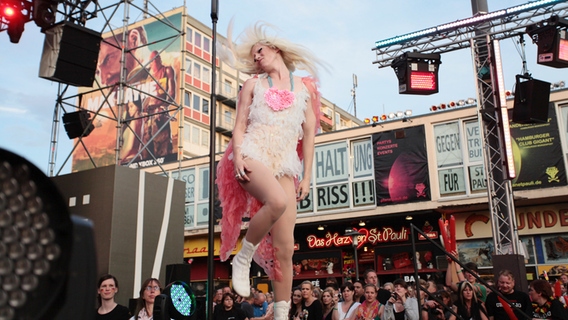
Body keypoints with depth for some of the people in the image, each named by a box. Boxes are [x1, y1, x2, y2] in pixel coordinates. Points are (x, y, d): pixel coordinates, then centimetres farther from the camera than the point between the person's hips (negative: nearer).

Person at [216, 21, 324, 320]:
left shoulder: (304, 87, 15)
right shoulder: (254, 84, 14)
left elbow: (309, 134, 13)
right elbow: (239, 124, 8)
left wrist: (306, 177, 6)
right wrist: (238, 155, -12)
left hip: (285, 163, 2)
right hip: (252, 154, -1)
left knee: (285, 248, -7)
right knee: (278, 201, -35)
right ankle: (242, 258, -12)